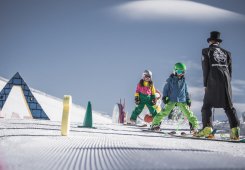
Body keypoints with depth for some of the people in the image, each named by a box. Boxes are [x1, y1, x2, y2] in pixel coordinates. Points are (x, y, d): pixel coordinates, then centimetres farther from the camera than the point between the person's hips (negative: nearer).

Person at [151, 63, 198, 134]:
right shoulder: (171, 79, 2)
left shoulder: (183, 80, 11)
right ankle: (155, 123, -1)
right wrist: (164, 96, -6)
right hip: (171, 100, -3)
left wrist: (188, 99, 15)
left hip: (182, 100, 3)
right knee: (164, 112, -10)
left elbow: (186, 91, 19)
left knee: (188, 112, -4)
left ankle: (195, 125, 2)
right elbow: (166, 88, 4)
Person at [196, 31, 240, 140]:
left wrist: (205, 84, 5)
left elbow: (206, 69, 2)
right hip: (226, 81, 4)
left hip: (213, 82, -4)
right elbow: (230, 70, 17)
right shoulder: (226, 53, 20)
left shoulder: (207, 51, 8)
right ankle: (235, 129, -8)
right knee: (229, 106, 5)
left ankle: (207, 129, -13)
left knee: (207, 105, 1)